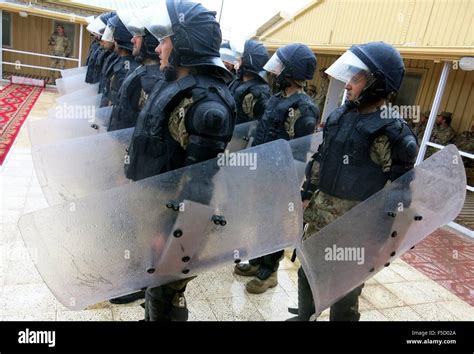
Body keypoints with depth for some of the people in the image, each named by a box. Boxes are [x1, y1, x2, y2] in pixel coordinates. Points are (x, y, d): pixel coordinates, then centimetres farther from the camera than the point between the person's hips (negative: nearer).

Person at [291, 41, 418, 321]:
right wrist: (307, 194, 13)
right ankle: (304, 316, 47)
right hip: (321, 211, 7)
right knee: (307, 272, 23)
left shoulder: (391, 132, -18)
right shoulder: (342, 115, 4)